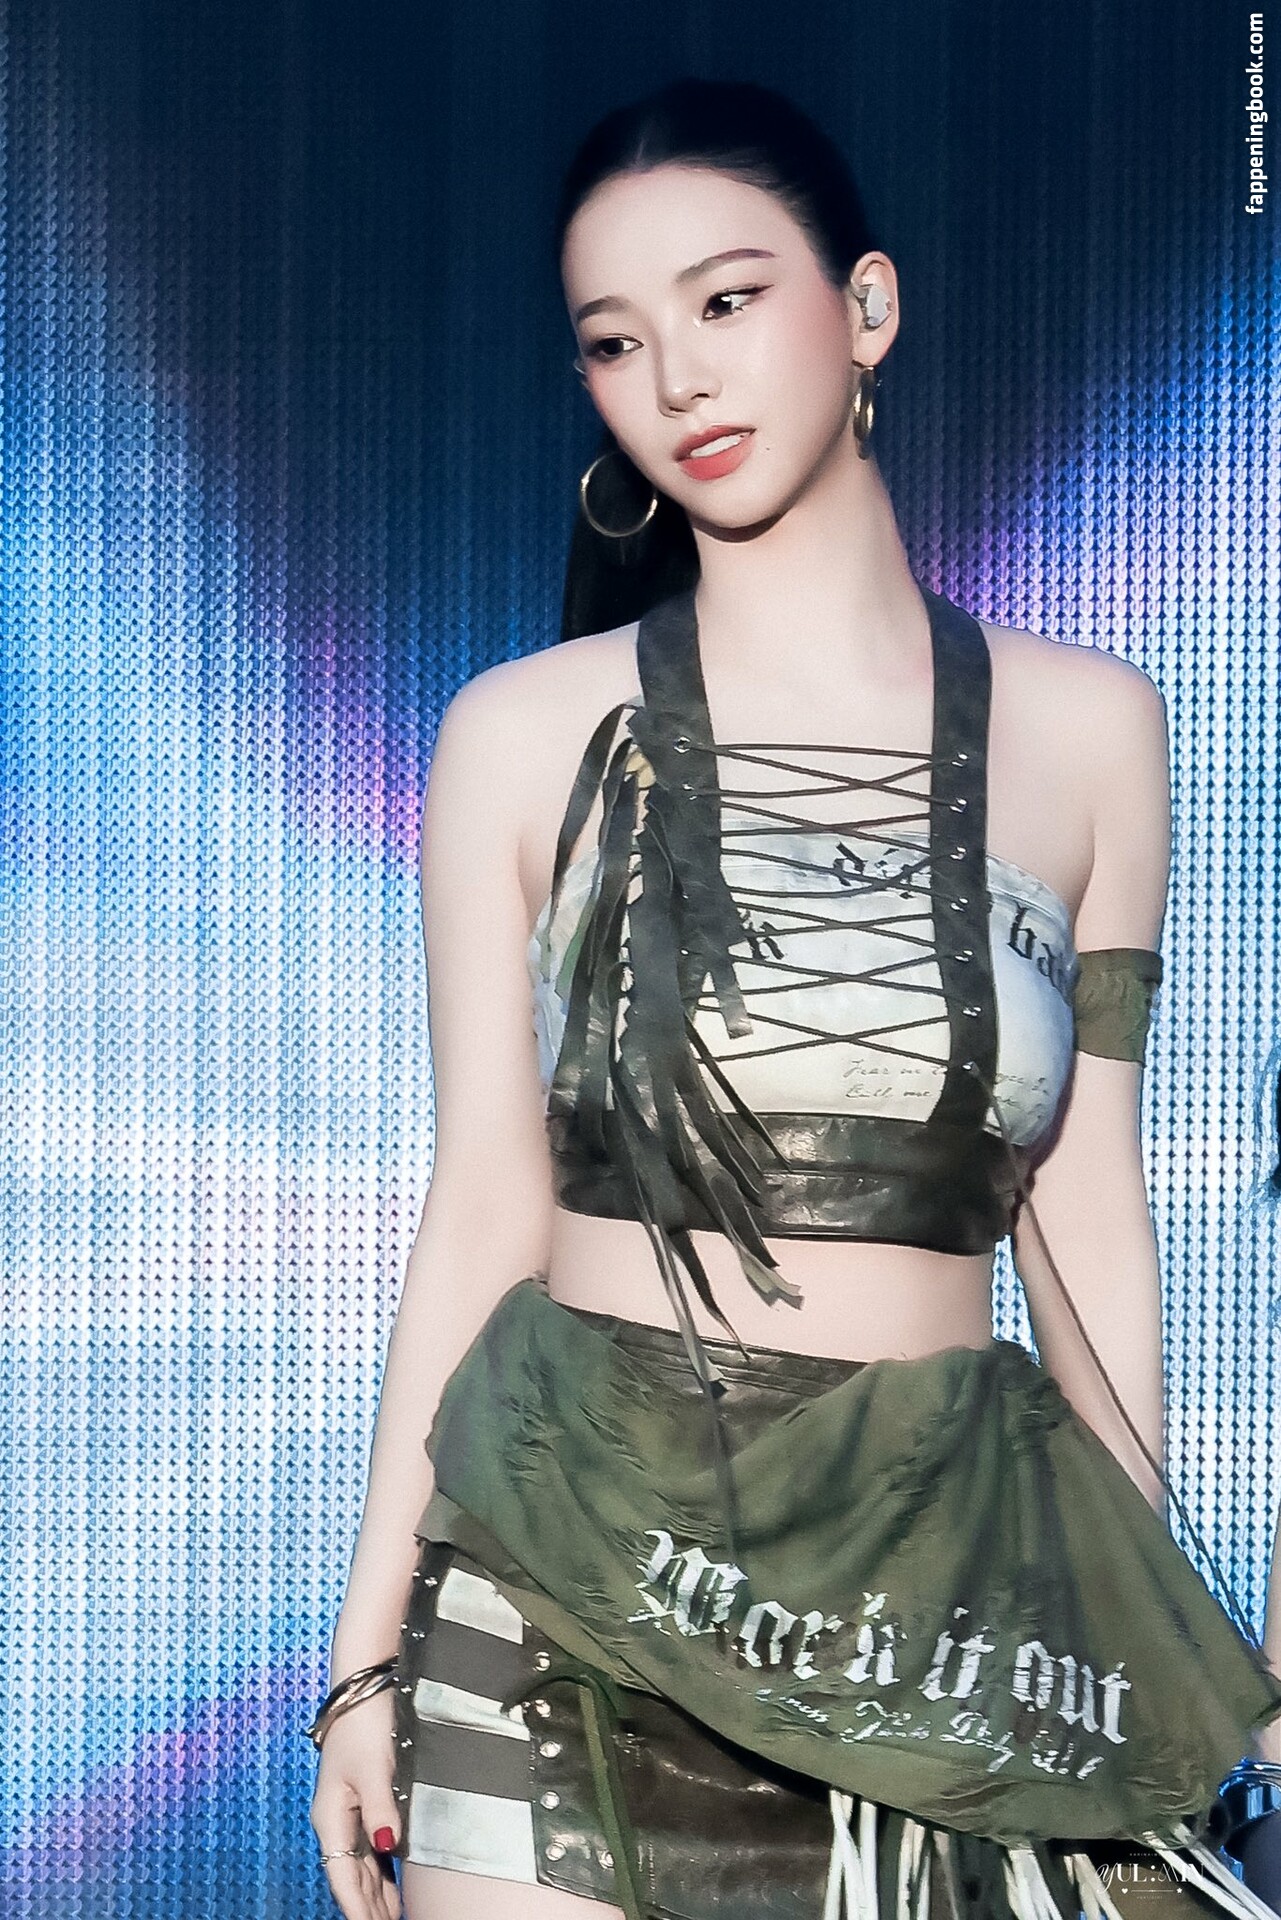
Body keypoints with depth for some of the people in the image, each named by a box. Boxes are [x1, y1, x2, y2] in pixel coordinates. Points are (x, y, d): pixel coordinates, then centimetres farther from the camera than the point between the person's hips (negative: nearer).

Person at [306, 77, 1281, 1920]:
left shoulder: (1086, 730, 5)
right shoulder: (524, 734, 2)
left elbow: (1088, 1223, 7)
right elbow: (487, 1199, 3)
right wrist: (372, 1643, 1)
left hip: (949, 1577, 1)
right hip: (572, 1555, 0)